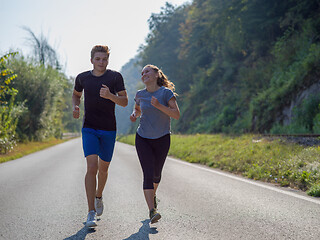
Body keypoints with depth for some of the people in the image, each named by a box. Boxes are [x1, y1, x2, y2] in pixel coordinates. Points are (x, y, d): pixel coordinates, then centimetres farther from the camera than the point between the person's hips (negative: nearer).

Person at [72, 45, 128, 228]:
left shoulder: (115, 77, -2)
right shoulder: (82, 78, 4)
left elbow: (125, 102, -5)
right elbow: (76, 94, 23)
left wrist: (110, 96, -24)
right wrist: (75, 107, 2)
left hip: (109, 130, 1)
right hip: (89, 129, 0)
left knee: (103, 168, 12)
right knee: (92, 167, -15)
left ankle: (99, 196, 44)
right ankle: (92, 213, -14)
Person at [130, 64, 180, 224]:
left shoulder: (166, 92, -11)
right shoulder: (140, 95, 0)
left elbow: (177, 115, -18)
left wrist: (159, 106, -30)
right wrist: (134, 115, -3)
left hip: (162, 139, -1)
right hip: (143, 139, 1)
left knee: (156, 174, 14)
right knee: (148, 174, -14)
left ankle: (153, 194, 47)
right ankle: (152, 211, -21)